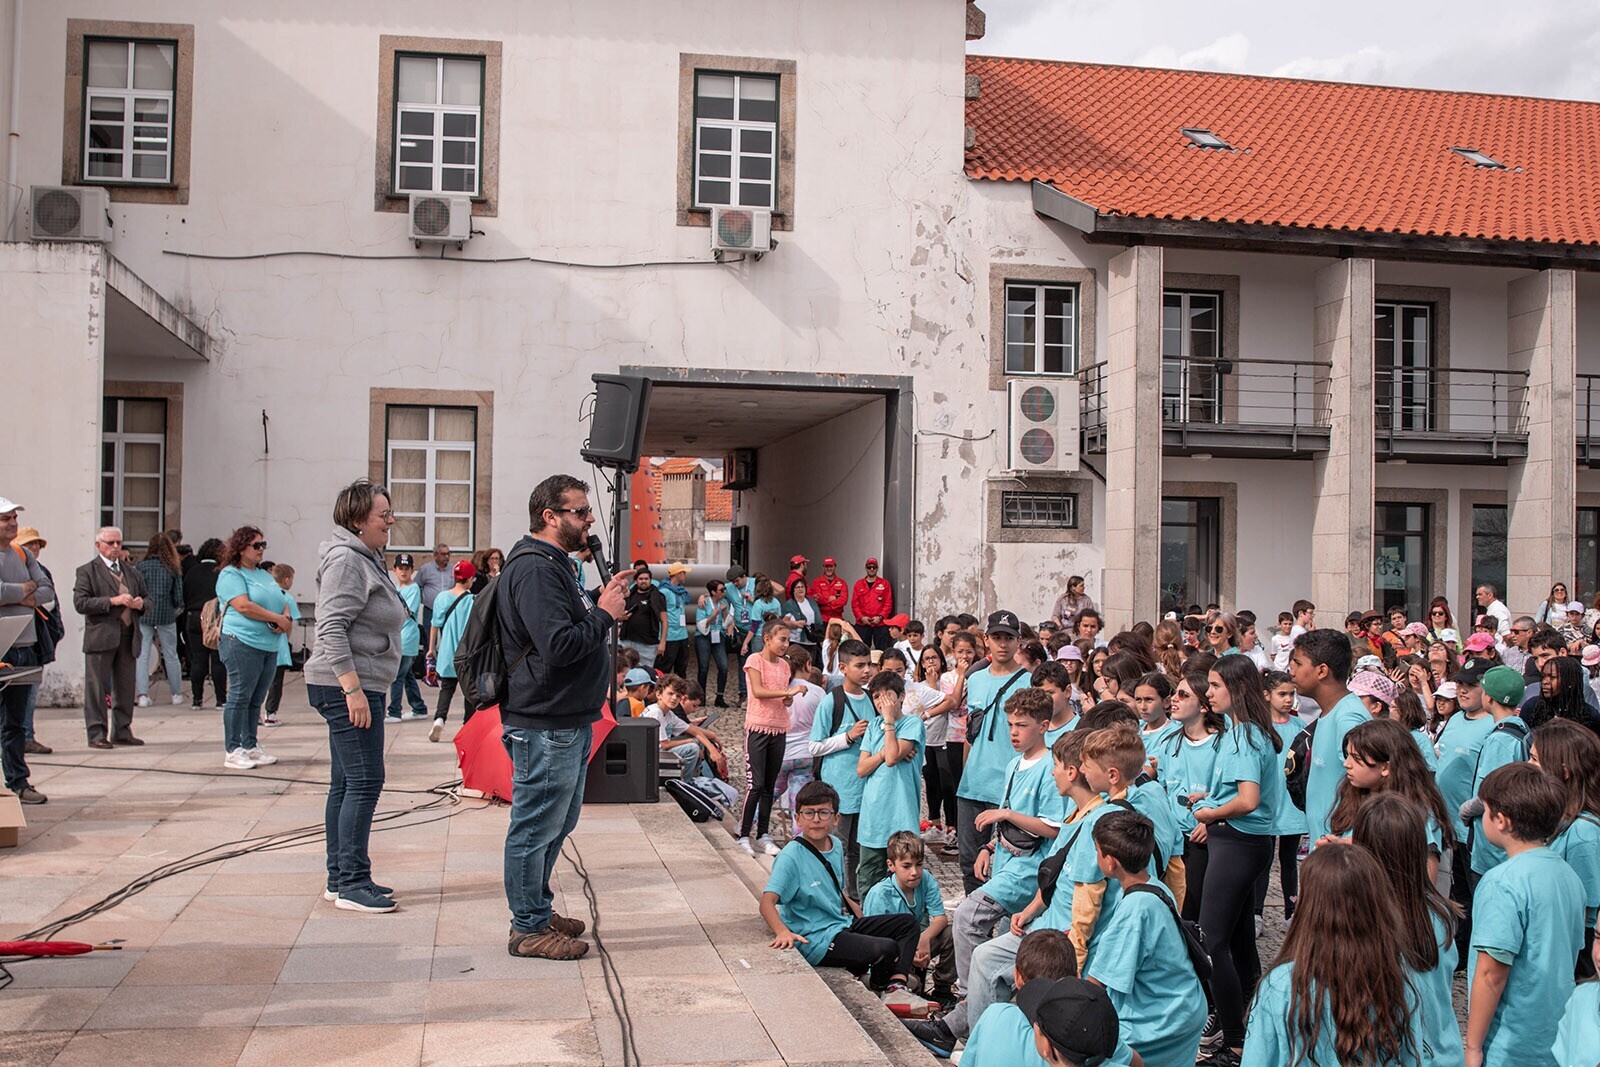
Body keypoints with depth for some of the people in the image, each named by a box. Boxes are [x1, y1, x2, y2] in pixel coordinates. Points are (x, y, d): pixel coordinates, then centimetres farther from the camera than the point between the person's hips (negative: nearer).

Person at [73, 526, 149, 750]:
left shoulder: (132, 573, 20)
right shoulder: (87, 571, 1)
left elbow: (146, 598, 27)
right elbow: (80, 603, -11)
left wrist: (141, 603, 2)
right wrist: (113, 601, -17)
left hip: (128, 637, 6)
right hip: (101, 637, -6)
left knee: (126, 688, 9)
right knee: (96, 688, -3)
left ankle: (122, 732, 16)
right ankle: (96, 734, 1)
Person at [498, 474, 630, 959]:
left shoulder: (556, 565, 17)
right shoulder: (534, 569, -19)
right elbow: (558, 646, -27)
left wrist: (603, 605, 5)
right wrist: (604, 614, -14)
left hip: (568, 720, 11)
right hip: (545, 725, -11)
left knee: (556, 823, 20)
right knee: (537, 826, -1)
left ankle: (538, 910, 32)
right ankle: (529, 928, 9)